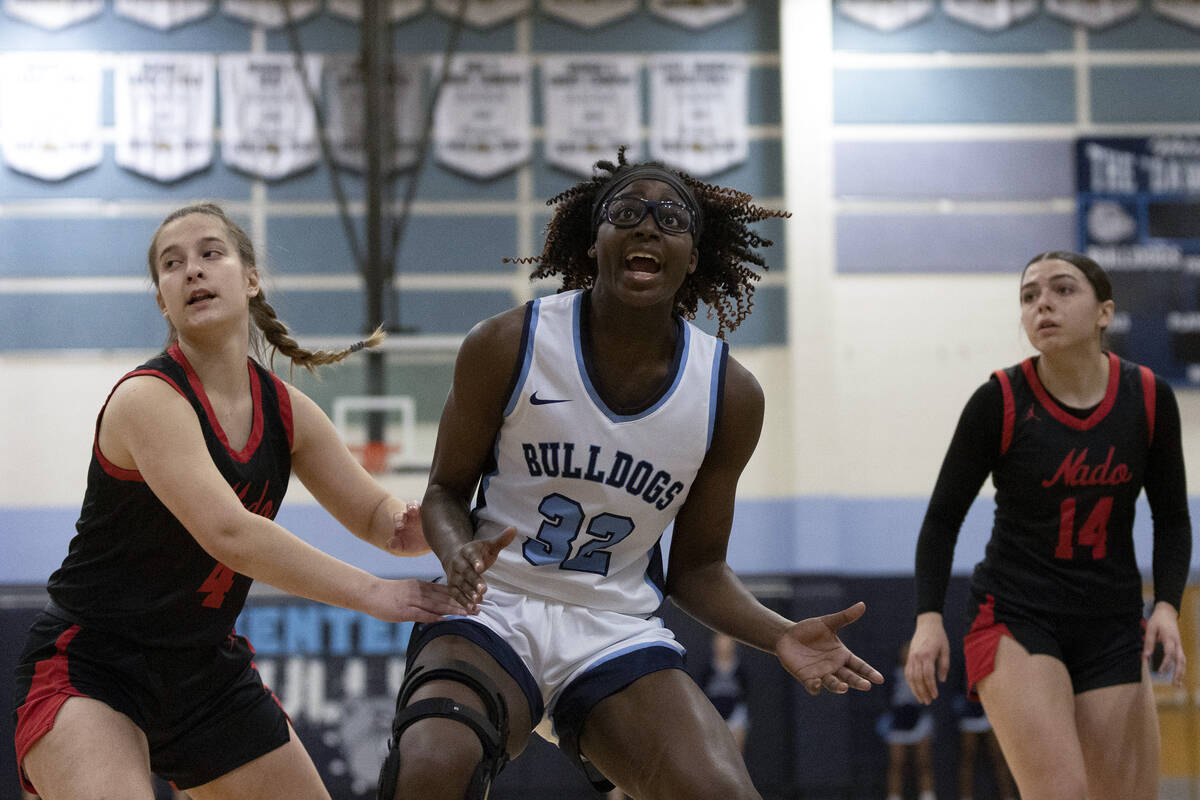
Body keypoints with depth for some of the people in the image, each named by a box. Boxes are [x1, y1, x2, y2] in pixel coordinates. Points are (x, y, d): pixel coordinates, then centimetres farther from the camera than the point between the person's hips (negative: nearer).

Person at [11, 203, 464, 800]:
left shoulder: (284, 410, 3)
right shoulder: (147, 399, -20)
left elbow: (375, 516, 10)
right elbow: (229, 534, -31)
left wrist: (419, 523, -15)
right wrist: (371, 593, -28)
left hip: (206, 671, 8)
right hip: (89, 669, -7)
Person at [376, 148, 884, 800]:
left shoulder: (730, 396, 0)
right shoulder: (506, 347, -7)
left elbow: (698, 568, 9)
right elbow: (446, 490, 5)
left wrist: (780, 637, -10)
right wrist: (459, 556, -19)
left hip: (618, 631, 2)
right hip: (495, 608, -2)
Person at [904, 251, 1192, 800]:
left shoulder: (1149, 400, -2)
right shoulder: (1000, 403, -10)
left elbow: (1172, 518, 9)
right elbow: (943, 517, -2)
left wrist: (1166, 605, -6)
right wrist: (929, 618, -12)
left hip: (1112, 627, 4)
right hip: (1015, 616, -4)